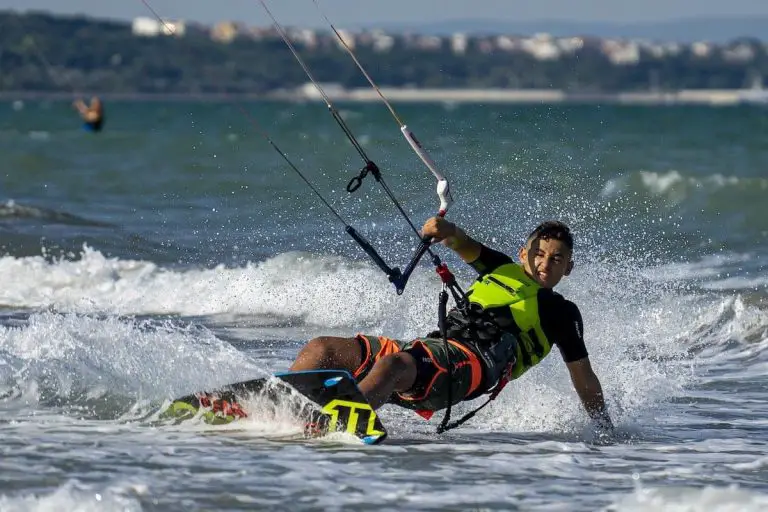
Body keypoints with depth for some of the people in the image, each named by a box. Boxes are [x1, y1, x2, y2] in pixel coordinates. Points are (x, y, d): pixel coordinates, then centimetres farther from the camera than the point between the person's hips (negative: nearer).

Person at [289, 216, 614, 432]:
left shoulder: (561, 313, 21)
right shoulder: (503, 269, 33)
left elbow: (584, 379, 19)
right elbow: (466, 247, 17)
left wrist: (606, 431, 13)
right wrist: (448, 232, -7)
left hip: (472, 361, -6)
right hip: (429, 349, 6)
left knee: (392, 364, -38)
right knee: (321, 350, -13)